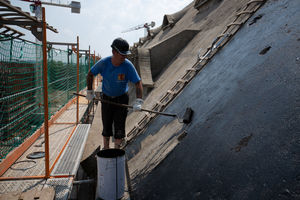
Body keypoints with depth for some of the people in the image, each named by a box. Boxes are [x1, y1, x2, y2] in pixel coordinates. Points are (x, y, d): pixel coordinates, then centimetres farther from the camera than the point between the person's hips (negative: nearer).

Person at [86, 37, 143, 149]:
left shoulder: (128, 65, -21)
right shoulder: (103, 63, -18)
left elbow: (138, 83, -20)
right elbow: (90, 74, 0)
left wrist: (138, 102, -32)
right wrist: (89, 92, 2)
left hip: (122, 99, -1)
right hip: (106, 98, 1)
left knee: (119, 128, -1)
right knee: (106, 127, 10)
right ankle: (106, 151, 30)